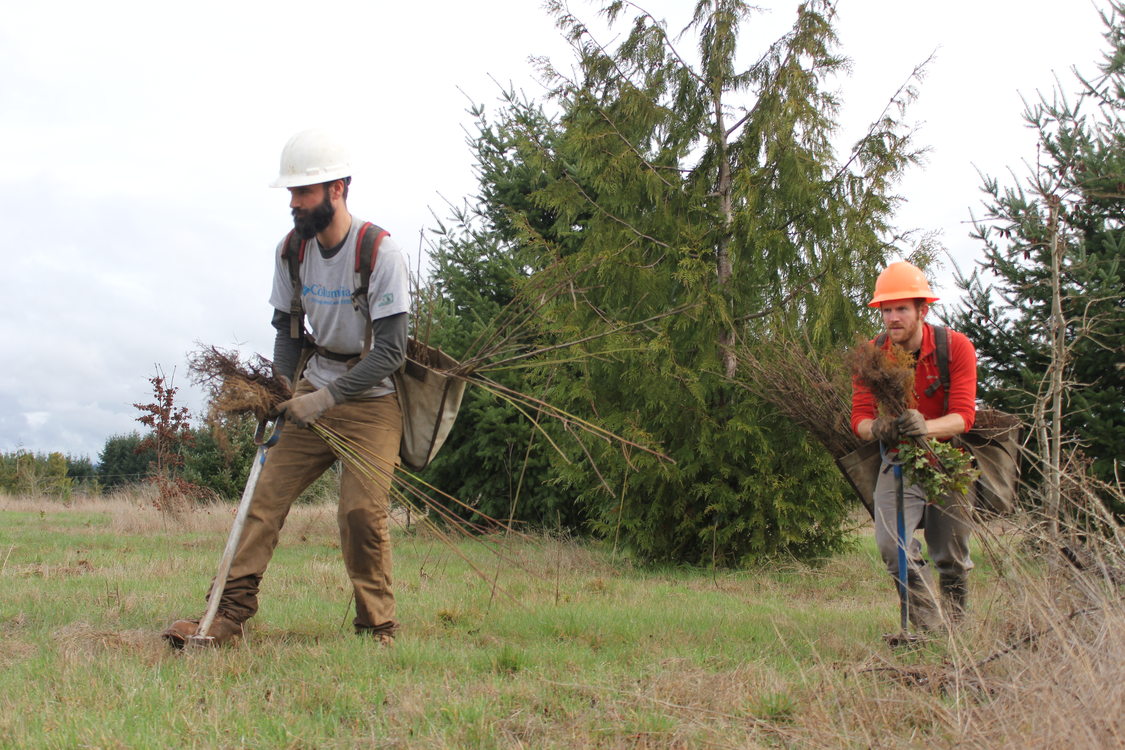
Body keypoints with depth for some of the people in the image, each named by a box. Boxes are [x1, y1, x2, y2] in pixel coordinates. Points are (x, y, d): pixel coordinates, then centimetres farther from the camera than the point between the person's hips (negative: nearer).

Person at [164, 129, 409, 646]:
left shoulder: (380, 252, -17)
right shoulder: (291, 250, 1)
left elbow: (390, 351, -19)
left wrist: (327, 398, -23)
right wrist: (284, 388, -4)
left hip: (370, 400, -5)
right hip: (313, 395, 5)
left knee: (362, 511, -15)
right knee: (267, 495, -5)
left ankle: (376, 631, 0)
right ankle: (230, 616, -3)